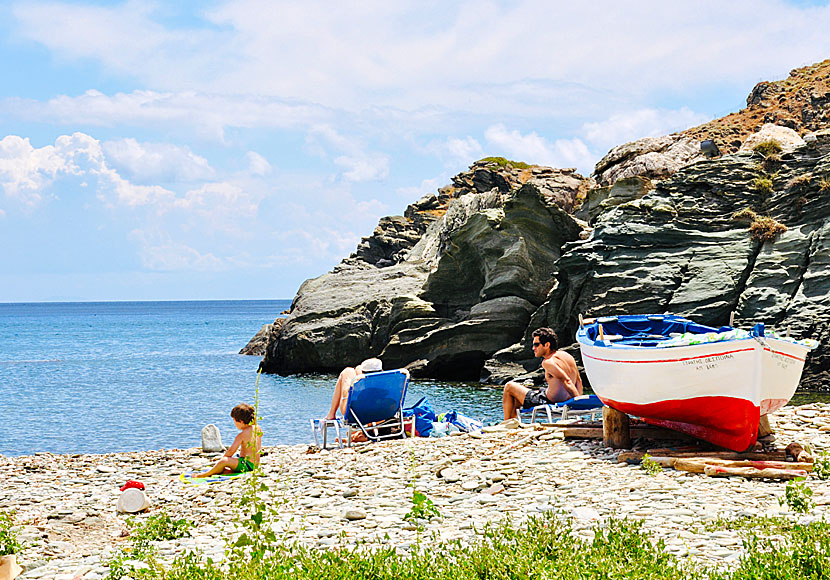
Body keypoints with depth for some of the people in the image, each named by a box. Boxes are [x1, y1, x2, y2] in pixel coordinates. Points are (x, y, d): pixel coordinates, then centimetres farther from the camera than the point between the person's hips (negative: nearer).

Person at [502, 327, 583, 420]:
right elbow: (578, 381, 8)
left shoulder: (548, 362, -23)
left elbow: (567, 381, -29)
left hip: (549, 402, -9)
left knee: (509, 387, 6)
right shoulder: (567, 356, 3)